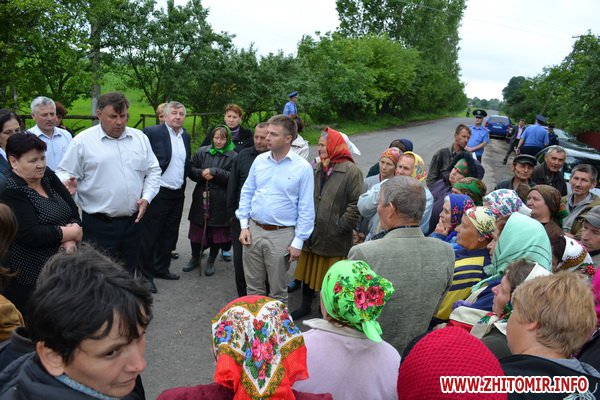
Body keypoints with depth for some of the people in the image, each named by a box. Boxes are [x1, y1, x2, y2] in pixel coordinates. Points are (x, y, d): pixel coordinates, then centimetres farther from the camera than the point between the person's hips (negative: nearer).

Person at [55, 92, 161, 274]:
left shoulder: (140, 138, 8)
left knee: (129, 272, 17)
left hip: (133, 220, 4)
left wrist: (146, 198, -2)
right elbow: (65, 173, -1)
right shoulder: (82, 141, -4)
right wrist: (69, 184, -23)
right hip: (99, 224, -4)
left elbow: (153, 171, 12)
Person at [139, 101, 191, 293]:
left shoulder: (186, 137, 12)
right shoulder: (152, 133, -9)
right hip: (158, 193, -6)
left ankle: (162, 268, 31)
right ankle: (146, 275, 14)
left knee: (169, 235, 16)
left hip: (178, 195, 7)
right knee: (150, 236, 3)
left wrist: (183, 185, 11)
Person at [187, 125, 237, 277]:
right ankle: (195, 258, 32)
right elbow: (191, 170, 6)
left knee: (217, 232, 6)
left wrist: (214, 172, -19)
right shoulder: (202, 151, 8)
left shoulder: (233, 156, -3)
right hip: (201, 198, 3)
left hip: (220, 202, -3)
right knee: (196, 230, 11)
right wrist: (201, 173, -14)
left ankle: (211, 262, 24)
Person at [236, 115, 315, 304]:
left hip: (282, 235, -4)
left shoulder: (303, 167, -9)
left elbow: (306, 209, -7)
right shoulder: (259, 160, 3)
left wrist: (298, 242, -9)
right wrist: (244, 226, 4)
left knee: (278, 290, 11)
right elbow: (246, 194, 11)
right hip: (253, 230, 4)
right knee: (253, 286, 17)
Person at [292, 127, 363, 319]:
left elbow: (356, 204, -15)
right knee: (308, 271, 18)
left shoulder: (351, 171, -10)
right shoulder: (316, 169, 9)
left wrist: (341, 227, -16)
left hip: (334, 239, -6)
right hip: (312, 234, 6)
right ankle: (305, 306, 35)